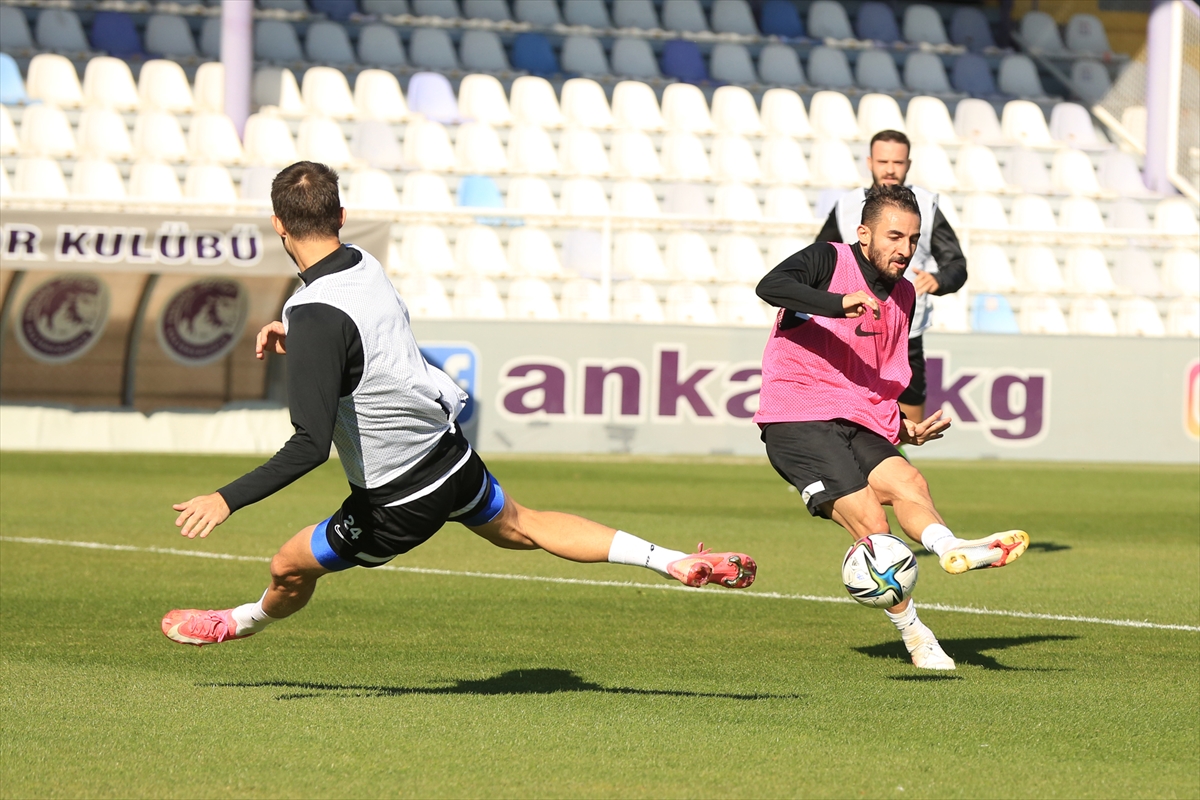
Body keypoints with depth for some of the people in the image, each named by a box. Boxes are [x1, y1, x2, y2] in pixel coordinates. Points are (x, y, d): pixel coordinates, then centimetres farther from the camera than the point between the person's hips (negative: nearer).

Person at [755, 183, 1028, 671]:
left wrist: (905, 429, 12)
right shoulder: (828, 260, -2)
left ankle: (951, 549, -52)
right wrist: (839, 303, -37)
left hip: (859, 428, 6)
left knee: (906, 482, -26)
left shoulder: (903, 296, 18)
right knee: (872, 526, -20)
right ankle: (914, 634, -16)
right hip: (798, 420, -6)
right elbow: (770, 287, -24)